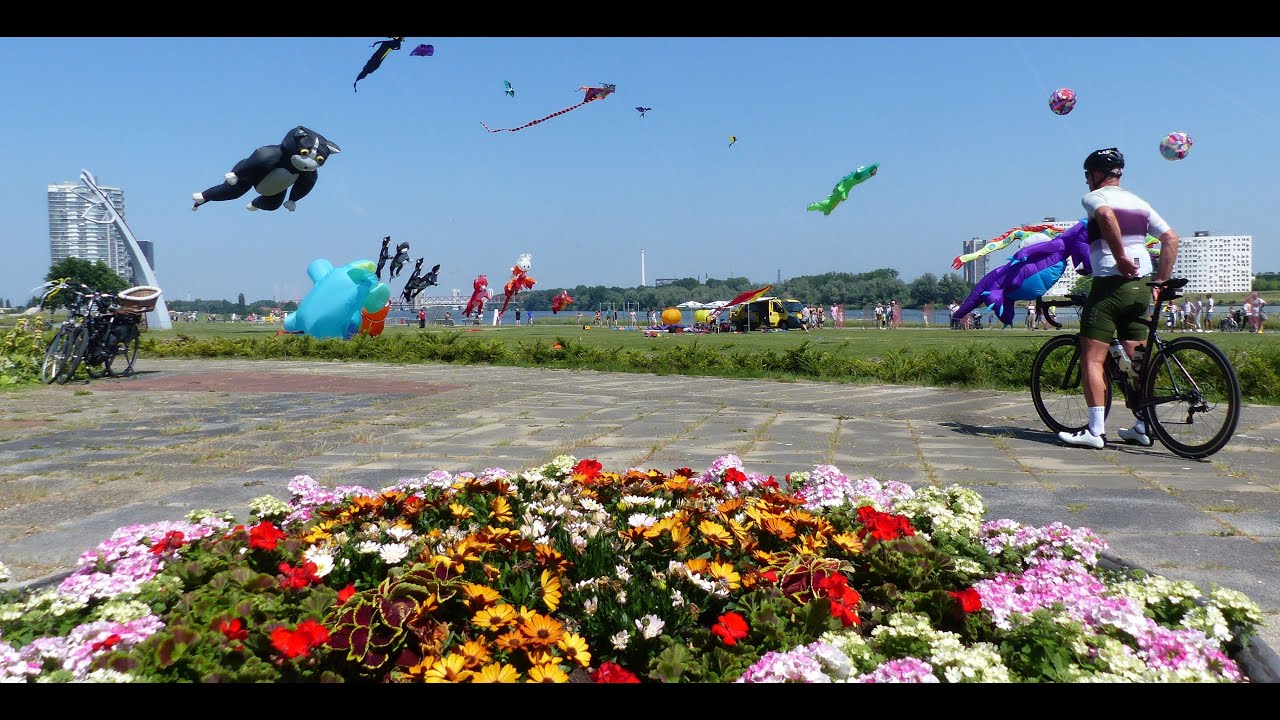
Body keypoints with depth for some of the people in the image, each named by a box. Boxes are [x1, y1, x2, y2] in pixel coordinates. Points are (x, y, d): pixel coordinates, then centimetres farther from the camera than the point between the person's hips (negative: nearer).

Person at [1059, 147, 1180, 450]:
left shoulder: (1094, 197, -2)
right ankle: (1143, 427, 16)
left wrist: (1121, 257, -22)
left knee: (1092, 360, -4)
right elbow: (1171, 238, 13)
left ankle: (1096, 430, -10)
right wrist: (1160, 282, 13)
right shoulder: (1140, 203, 18)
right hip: (1140, 288, 7)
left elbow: (1106, 215, -27)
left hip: (1109, 285, -7)